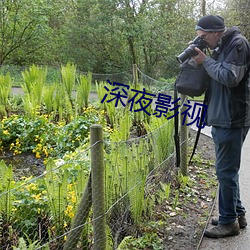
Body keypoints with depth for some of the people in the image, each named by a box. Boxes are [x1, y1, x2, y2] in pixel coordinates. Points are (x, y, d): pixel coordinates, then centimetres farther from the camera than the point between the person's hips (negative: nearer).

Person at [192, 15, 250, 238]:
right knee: (228, 170, 16)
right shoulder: (221, 48, 17)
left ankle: (229, 222, 9)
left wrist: (206, 61, -11)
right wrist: (203, 60, 4)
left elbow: (230, 77, -21)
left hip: (232, 120, -10)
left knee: (226, 171, -3)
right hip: (222, 119, 10)